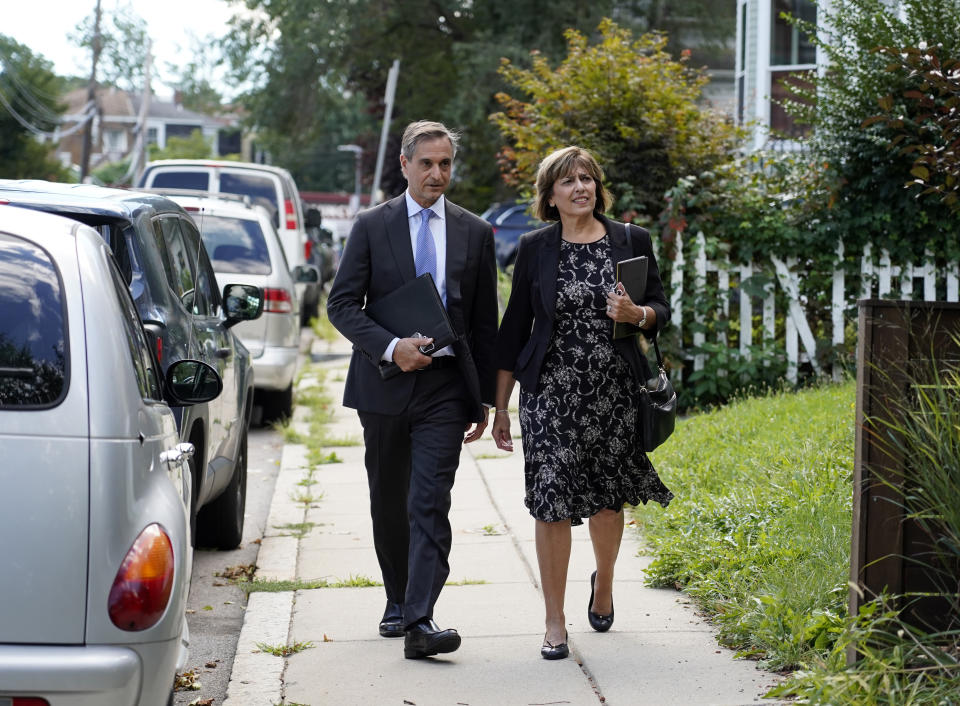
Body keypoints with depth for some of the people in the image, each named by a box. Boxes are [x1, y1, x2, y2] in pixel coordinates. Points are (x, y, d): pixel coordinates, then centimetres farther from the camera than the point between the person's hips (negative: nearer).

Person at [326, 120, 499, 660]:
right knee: (389, 503, 13)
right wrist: (391, 347, -17)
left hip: (446, 388, -1)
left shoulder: (475, 233, 6)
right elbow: (342, 304, -1)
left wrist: (486, 397, 8)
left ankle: (420, 619, -18)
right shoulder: (372, 227, 2)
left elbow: (486, 321, 9)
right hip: (384, 385, 1)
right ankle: (398, 602, 29)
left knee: (431, 503, -12)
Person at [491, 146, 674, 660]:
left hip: (614, 392, 1)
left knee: (608, 500, 10)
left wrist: (636, 314, -15)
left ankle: (603, 582, 41)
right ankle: (555, 622, 5)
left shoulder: (632, 242, 5)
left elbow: (661, 308, 10)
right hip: (551, 393, -1)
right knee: (552, 502, -5)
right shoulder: (535, 248, 3)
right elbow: (514, 327, 5)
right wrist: (501, 405, 4)